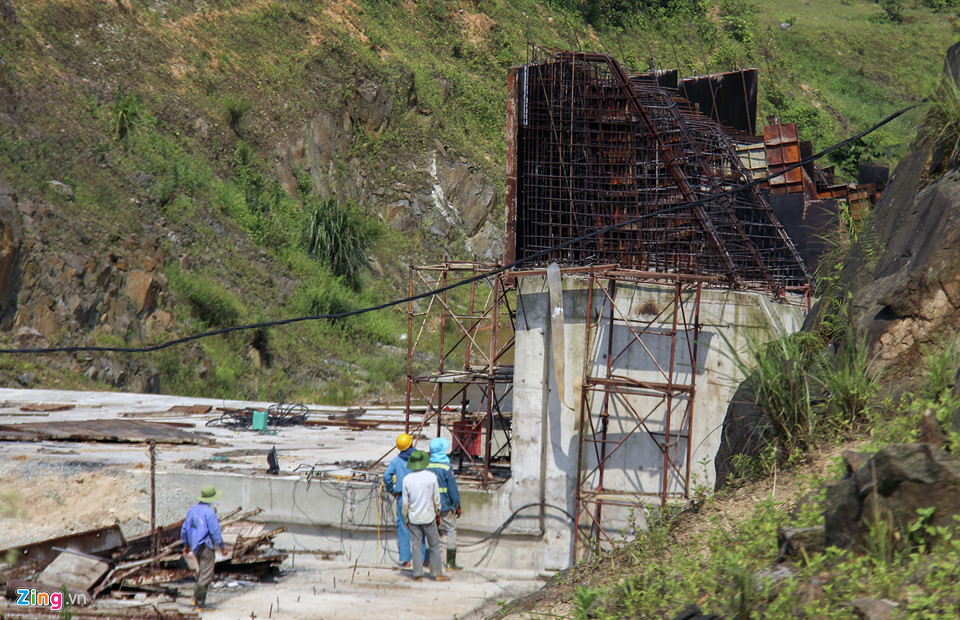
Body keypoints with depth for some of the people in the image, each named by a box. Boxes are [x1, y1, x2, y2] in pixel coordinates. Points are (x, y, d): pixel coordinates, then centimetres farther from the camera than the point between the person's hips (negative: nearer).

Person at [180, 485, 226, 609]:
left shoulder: (192, 509, 9)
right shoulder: (209, 512, -16)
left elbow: (184, 528, 15)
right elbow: (215, 531, -16)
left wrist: (186, 544, 25)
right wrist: (221, 545, -4)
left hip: (195, 546, 8)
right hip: (206, 547, -8)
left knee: (201, 572, 21)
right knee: (206, 575, -3)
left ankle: (196, 598, 17)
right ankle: (199, 601, -3)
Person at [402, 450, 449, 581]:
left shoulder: (407, 479, -7)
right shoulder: (431, 477, -10)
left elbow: (405, 502, -2)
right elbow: (436, 499, -3)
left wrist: (406, 518, 10)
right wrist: (437, 513, 12)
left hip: (413, 517, 1)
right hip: (428, 516, -1)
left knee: (416, 545, 7)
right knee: (434, 545, 7)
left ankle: (417, 573, 6)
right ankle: (437, 574, 8)